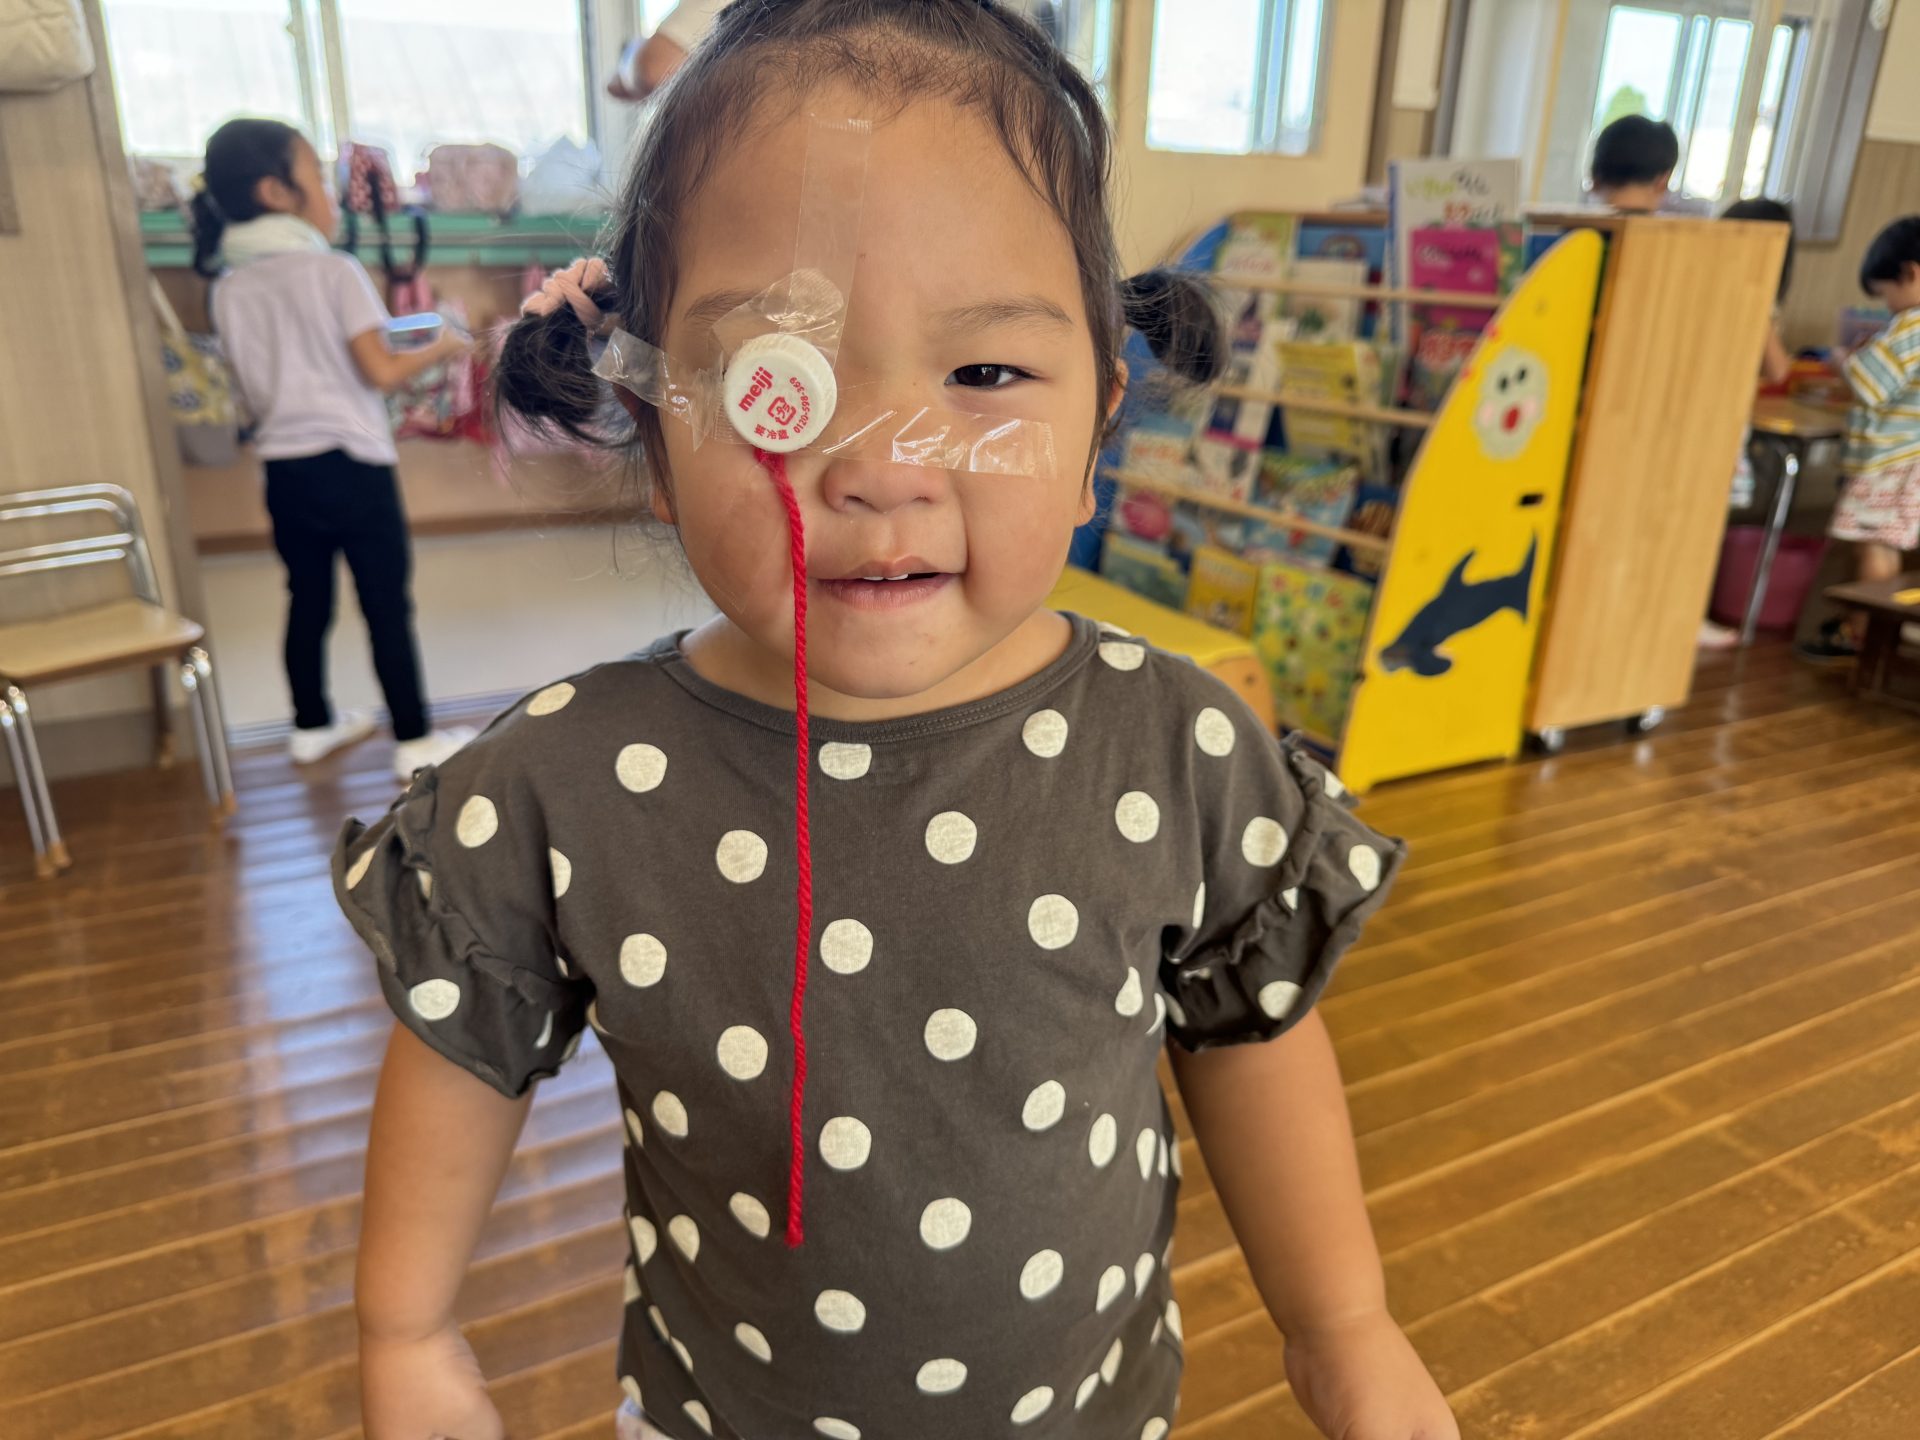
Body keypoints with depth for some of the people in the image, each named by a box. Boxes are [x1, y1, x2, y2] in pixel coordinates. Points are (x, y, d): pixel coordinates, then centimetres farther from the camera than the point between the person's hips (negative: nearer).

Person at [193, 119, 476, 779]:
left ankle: (312, 727, 29)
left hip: (283, 469, 6)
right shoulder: (334, 271, -11)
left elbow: (253, 389, 11)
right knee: (388, 607, 1)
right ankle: (415, 742, 7)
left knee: (307, 602, 17)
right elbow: (381, 372, -15)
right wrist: (440, 348, 1)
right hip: (351, 464, -6)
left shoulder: (228, 287, 6)